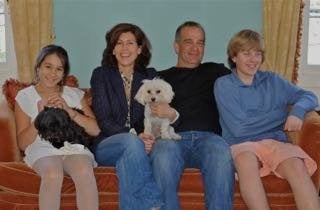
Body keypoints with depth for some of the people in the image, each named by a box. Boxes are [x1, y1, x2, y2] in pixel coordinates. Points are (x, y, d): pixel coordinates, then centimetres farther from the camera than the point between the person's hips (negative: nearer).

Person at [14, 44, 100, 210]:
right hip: (43, 150, -1)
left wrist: (68, 110, -8)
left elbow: (95, 130, 5)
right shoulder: (25, 96, 12)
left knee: (84, 172, -34)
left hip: (75, 148, 1)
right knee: (53, 175, -36)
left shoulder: (75, 94, 18)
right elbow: (22, 143, 6)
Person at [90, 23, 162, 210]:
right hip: (106, 145, -1)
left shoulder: (150, 76, 14)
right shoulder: (101, 75, 6)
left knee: (127, 160, -36)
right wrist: (135, 136, -22)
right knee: (131, 142, -36)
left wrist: (150, 137, -19)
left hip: (141, 144, 1)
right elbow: (103, 119, -4)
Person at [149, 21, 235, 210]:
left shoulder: (215, 72, 27)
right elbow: (154, 120, 13)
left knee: (221, 154, -35)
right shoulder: (161, 78, 24)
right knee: (163, 154, -36)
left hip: (208, 136, 1)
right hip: (173, 138, 0)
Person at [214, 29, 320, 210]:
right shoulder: (223, 84, 8)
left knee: (296, 165, -32)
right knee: (246, 160, -39)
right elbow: (239, 128, -4)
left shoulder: (272, 80, 19)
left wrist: (297, 110, -9)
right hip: (242, 145, -2)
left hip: (275, 141, 3)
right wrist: (281, 114, 0)